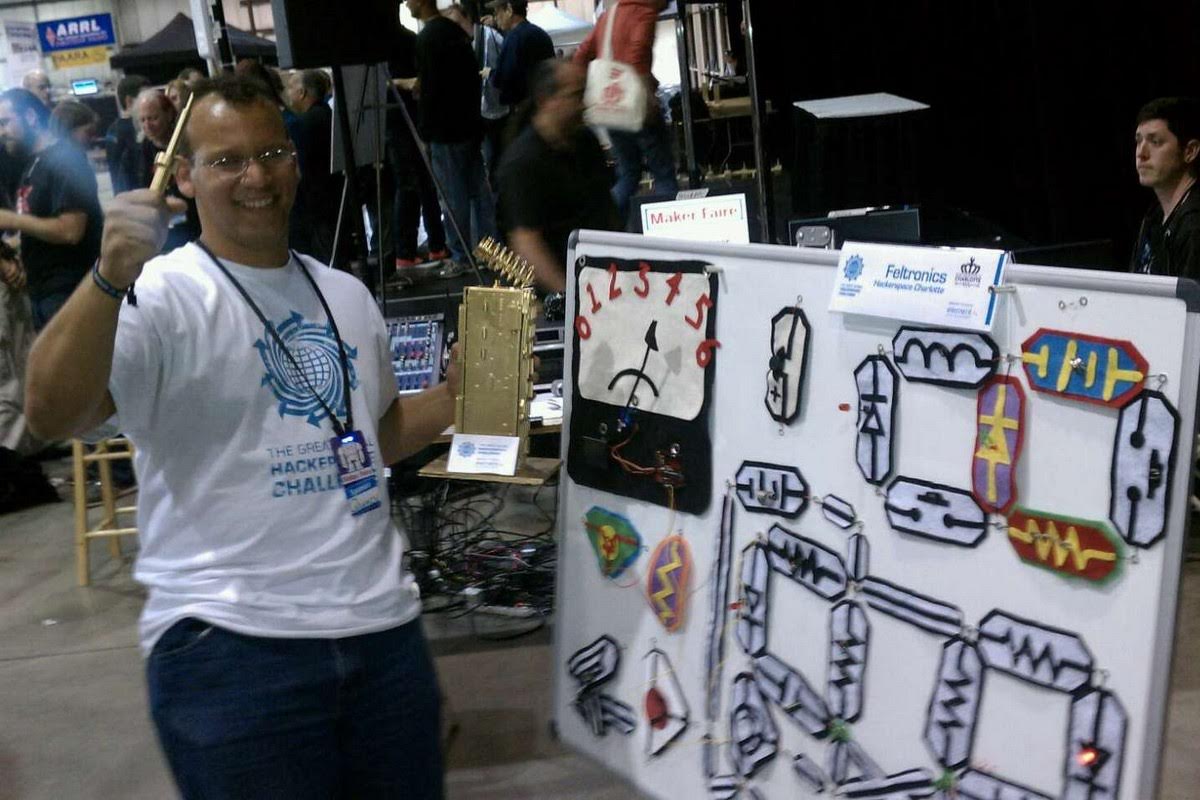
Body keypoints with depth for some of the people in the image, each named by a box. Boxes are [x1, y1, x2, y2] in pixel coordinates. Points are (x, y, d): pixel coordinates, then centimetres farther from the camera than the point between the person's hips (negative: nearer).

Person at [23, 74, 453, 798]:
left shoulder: (346, 295, 13)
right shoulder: (159, 297, -8)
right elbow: (52, 415, -25)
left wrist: (456, 395, 7)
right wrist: (112, 277, -38)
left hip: (384, 626, 6)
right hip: (233, 647, -6)